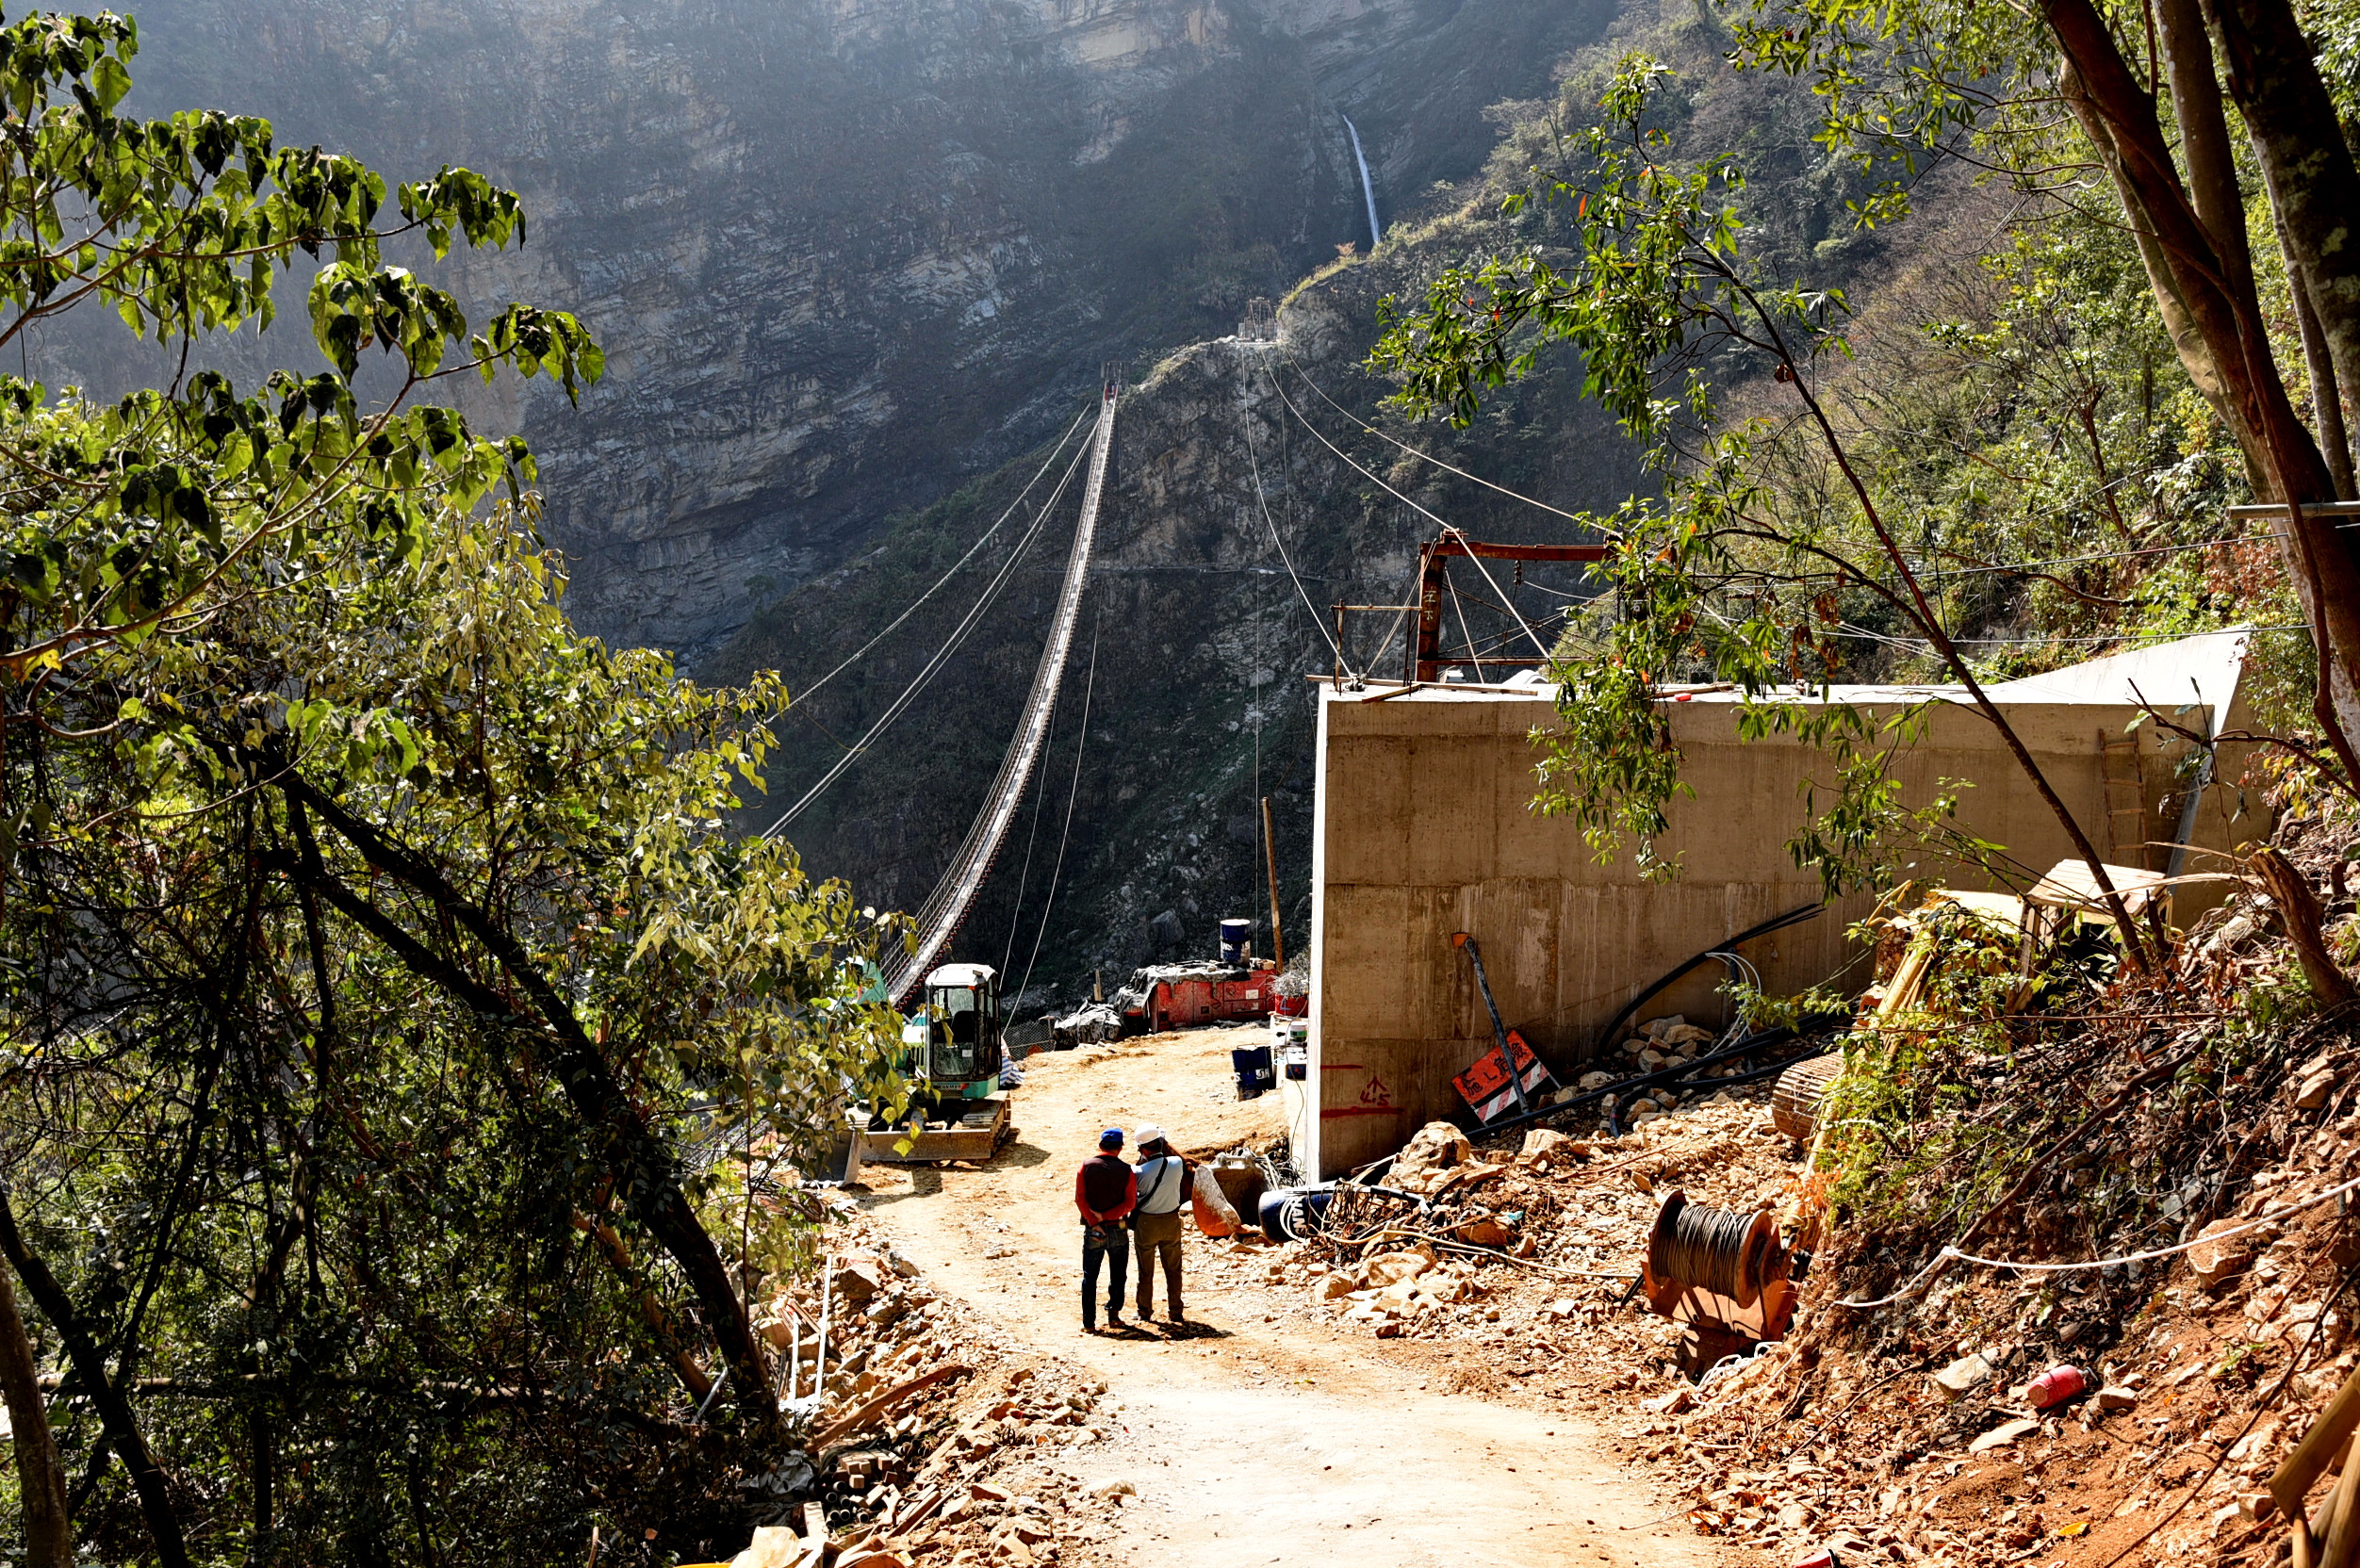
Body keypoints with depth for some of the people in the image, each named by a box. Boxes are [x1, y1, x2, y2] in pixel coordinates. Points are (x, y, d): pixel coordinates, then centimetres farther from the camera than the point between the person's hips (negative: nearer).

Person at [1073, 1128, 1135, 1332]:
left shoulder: (1086, 1167, -2)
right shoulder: (1126, 1171, -3)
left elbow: (1079, 1198, -10)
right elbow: (1130, 1202, -10)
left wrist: (1094, 1222, -13)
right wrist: (1106, 1216, -13)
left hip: (1092, 1231, 0)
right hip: (1118, 1230, 0)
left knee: (1089, 1277, 6)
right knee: (1117, 1276, 16)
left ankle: (1089, 1323, 5)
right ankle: (1114, 1314, 15)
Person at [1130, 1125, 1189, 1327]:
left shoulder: (1140, 1172, -21)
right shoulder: (1177, 1164, -11)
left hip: (1146, 1223, -2)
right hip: (1171, 1221, 2)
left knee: (1146, 1271, 12)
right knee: (1173, 1270, 13)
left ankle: (1144, 1312, 21)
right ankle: (1174, 1312, 16)